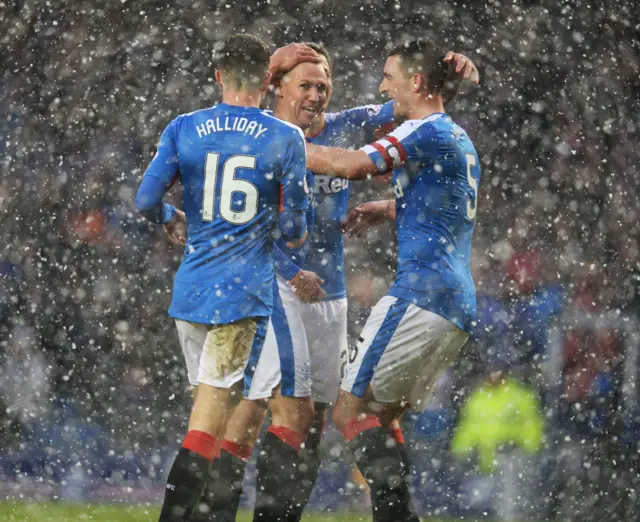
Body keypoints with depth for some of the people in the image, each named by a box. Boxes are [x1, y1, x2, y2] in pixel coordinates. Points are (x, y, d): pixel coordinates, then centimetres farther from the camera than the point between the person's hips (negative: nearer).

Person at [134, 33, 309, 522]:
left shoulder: (183, 129, 2)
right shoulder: (286, 138, -4)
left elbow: (146, 201, -1)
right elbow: (293, 226, -5)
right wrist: (297, 232, 18)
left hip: (191, 287, 4)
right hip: (245, 292, -4)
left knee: (210, 400, 18)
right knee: (213, 408, -6)